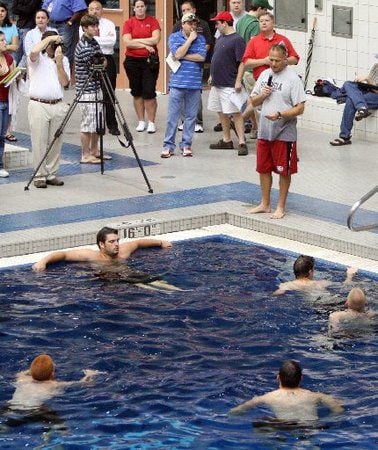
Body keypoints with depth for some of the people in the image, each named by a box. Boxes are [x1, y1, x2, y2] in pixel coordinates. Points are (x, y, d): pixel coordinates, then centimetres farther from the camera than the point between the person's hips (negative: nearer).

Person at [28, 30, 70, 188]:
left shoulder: (64, 60, 13)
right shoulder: (37, 58, 1)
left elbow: (65, 82, 2)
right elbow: (34, 51, -25)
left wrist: (59, 63, -6)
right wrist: (49, 38, -13)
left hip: (58, 105, 4)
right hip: (38, 105, -4)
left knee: (56, 142, 5)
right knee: (39, 143, -4)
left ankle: (51, 174, 13)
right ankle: (40, 176, 1)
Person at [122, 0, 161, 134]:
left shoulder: (153, 21, 2)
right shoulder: (129, 23, 3)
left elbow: (156, 39, -10)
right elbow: (127, 42, -8)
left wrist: (137, 40, -9)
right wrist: (145, 45, -12)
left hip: (150, 61, -2)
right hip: (132, 61, 2)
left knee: (149, 92, -6)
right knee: (137, 92, 7)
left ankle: (151, 122, 0)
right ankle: (141, 121, 16)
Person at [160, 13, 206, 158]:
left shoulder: (200, 39, 8)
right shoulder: (174, 37, 4)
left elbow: (201, 57, -6)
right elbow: (178, 54, -12)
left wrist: (183, 56, -8)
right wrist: (190, 40, -8)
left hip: (195, 84, 2)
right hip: (177, 83, -2)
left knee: (191, 116, 5)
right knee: (173, 116, -2)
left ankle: (186, 145, 13)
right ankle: (168, 145, 2)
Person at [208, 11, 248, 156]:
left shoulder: (237, 40, -13)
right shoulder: (220, 38, 14)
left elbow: (241, 62, -16)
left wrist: (238, 81, -20)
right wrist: (212, 76, 21)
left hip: (230, 84, -9)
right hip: (217, 83, 9)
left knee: (236, 113, -9)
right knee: (221, 113, 14)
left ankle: (242, 143, -10)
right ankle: (226, 140, 24)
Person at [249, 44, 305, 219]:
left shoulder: (293, 78, -9)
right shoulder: (265, 75, 9)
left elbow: (300, 108, -13)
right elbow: (253, 102, 17)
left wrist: (279, 115, -24)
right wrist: (262, 95, -5)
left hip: (284, 133, -6)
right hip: (264, 131, 6)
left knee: (284, 171, 3)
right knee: (263, 169, 13)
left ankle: (280, 207, 13)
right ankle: (265, 204, 26)